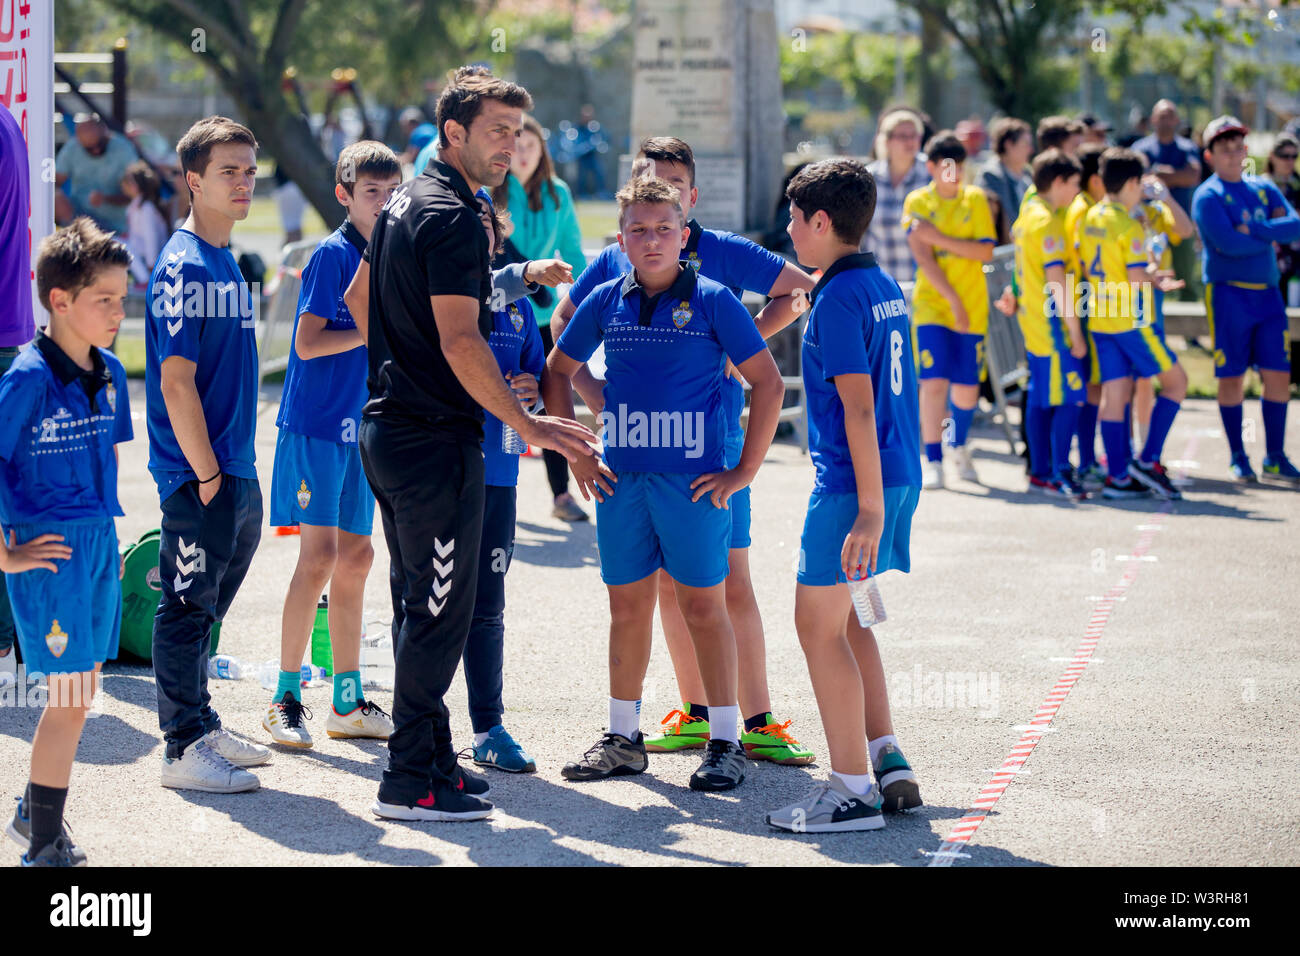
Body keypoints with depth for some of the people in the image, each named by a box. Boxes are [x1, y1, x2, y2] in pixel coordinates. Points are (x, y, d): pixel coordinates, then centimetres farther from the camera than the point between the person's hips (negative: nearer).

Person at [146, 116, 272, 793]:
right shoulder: (184, 265, -14)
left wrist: (238, 469, 16)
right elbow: (176, 383, -18)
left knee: (203, 608, 17)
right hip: (198, 478, -9)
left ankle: (203, 729, 27)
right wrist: (207, 474, -16)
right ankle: (185, 748, 6)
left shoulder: (226, 262, 13)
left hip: (234, 474, 9)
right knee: (187, 609, -1)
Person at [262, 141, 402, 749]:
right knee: (319, 556, -11)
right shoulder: (333, 254, -11)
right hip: (316, 422, -8)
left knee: (355, 557, 10)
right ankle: (286, 697, -4)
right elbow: (307, 342, -17)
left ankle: (348, 701, 17)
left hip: (358, 426, 8)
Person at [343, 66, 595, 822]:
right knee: (441, 611, -5)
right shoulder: (452, 217, -17)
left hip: (389, 426, 10)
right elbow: (460, 342, -24)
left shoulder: (408, 202, 14)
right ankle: (412, 781, -3)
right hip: (436, 440, -10)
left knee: (419, 604, 16)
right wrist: (527, 425, -21)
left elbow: (359, 297, 26)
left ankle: (431, 757, 24)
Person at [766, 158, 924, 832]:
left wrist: (869, 510, -23)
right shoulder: (885, 285, 13)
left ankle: (853, 791, 1)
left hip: (853, 482, -9)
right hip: (899, 473, 9)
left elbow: (858, 406, -21)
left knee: (818, 625, -2)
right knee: (842, 619, 19)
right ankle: (888, 762, 17)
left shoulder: (839, 297, -15)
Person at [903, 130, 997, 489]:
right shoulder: (917, 202, -1)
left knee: (966, 387, 6)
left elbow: (985, 251, -7)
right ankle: (933, 461, -7)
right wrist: (952, 298, -17)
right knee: (934, 381, -14)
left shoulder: (975, 199, 4)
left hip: (972, 307, 2)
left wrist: (939, 237, -16)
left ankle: (958, 446, 33)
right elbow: (922, 257, -9)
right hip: (931, 305, -2)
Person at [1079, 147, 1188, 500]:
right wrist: (1157, 282, 1)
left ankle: (1117, 476, 4)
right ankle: (1148, 460, -1)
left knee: (1114, 394, 7)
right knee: (1176, 381, 6)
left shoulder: (1090, 218, 8)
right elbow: (1136, 279, -20)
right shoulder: (1129, 226, -16)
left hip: (1099, 320, 7)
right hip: (1132, 320, -7)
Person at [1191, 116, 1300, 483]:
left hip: (1267, 293, 5)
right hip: (1228, 292, -5)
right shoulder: (1208, 196, -4)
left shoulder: (1264, 189, 13)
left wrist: (1254, 228, -13)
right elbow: (1228, 243, -19)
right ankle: (1238, 458, 10)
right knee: (1232, 376, -1)